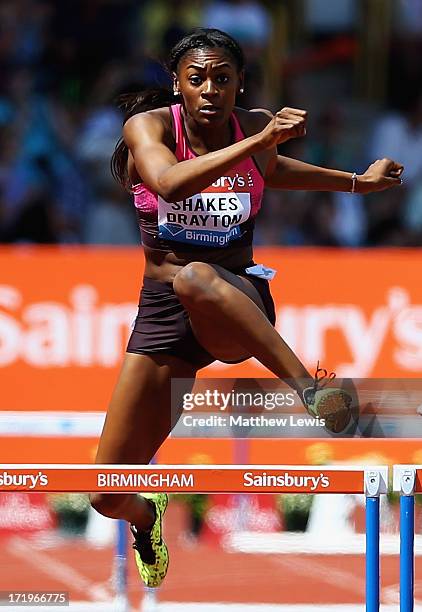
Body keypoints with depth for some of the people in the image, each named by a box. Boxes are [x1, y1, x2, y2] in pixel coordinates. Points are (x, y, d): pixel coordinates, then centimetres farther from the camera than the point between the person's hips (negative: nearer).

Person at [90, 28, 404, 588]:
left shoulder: (257, 127, -1)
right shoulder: (149, 126, -9)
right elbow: (169, 183, -33)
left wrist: (359, 182, 30)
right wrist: (257, 141, -38)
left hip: (238, 304, -1)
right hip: (163, 313, 1)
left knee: (196, 279, -42)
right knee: (108, 495, 1)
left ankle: (310, 387, -43)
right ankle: (147, 519, 40)